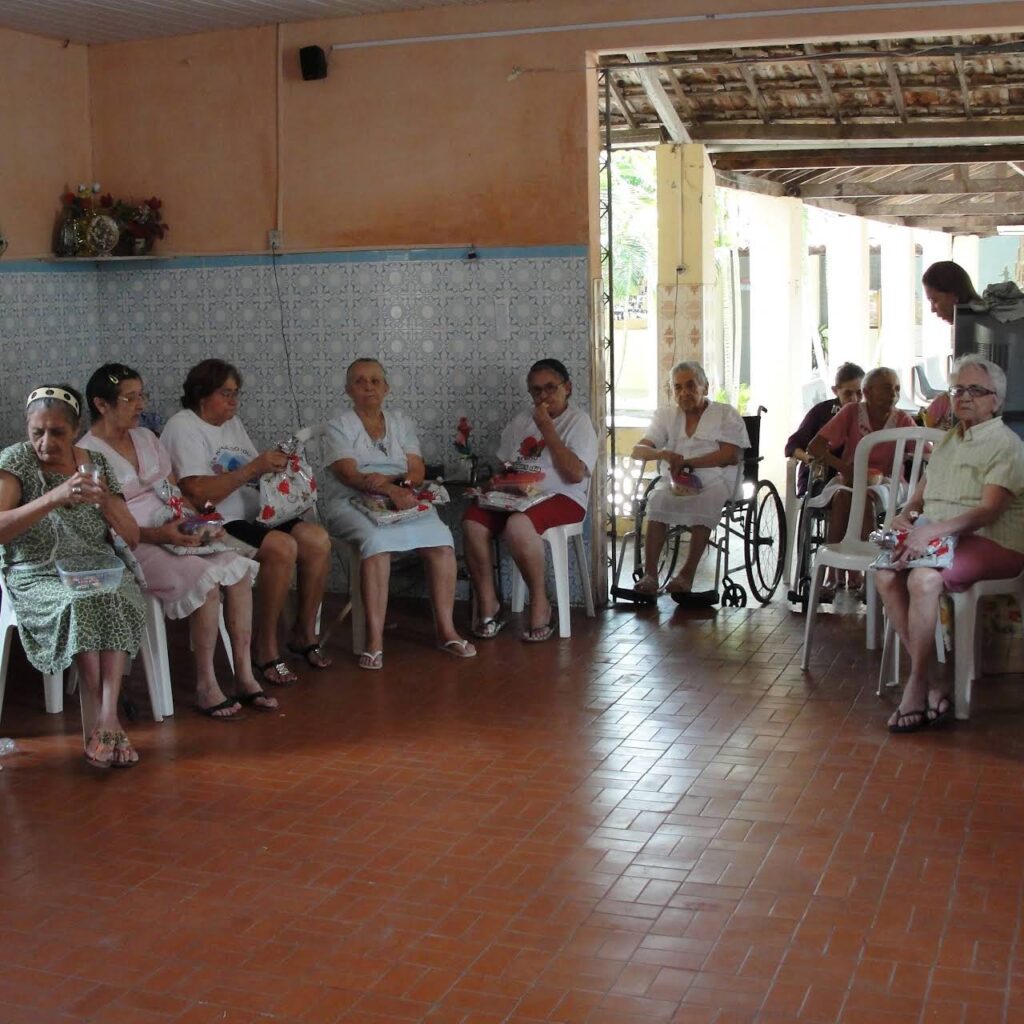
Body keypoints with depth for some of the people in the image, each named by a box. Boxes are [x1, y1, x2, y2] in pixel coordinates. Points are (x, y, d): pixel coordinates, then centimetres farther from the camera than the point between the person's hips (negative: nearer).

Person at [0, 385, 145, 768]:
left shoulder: (96, 464, 8)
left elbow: (132, 539, 10)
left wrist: (104, 500, -10)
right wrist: (55, 497, -28)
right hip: (38, 576, -3)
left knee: (117, 599, -32)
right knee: (82, 603, -35)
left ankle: (106, 720, -35)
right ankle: (109, 721, -27)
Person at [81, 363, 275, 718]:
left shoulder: (146, 438, 15)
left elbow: (175, 490, 19)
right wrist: (157, 534, -24)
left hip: (173, 535, 7)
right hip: (131, 547, -7)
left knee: (237, 566, -17)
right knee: (205, 578, -29)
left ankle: (245, 676, -14)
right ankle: (206, 687, -19)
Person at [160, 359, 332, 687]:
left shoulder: (232, 423, 19)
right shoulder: (183, 427, -8)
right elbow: (198, 493, -21)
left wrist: (274, 466, -3)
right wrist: (253, 468, -22)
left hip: (252, 515, 9)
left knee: (318, 539, -13)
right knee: (282, 547, -31)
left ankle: (304, 634, 2)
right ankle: (266, 649, -18)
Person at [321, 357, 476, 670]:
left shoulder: (401, 422, 16)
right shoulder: (339, 426, 3)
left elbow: (417, 471, 5)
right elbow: (350, 474, -12)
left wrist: (388, 481, -17)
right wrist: (392, 490, -28)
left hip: (403, 500, 4)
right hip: (353, 503, -4)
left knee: (441, 542, -23)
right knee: (377, 542, -36)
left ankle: (445, 629, -12)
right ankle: (374, 641, -33)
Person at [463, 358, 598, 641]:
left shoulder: (578, 421, 2)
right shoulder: (521, 421, 20)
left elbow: (575, 474, -12)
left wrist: (547, 430, -11)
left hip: (561, 498, -5)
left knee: (517, 525, -37)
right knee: (472, 521, -24)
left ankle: (540, 604, -19)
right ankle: (487, 607, -18)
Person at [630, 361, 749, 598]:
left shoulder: (726, 414, 9)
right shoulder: (665, 416, 19)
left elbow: (731, 455, -6)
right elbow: (637, 450, 7)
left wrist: (687, 462, -16)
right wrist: (663, 454, -17)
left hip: (713, 482, -2)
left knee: (704, 503, -37)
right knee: (659, 499, -32)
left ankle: (687, 575, -35)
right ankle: (649, 574, -34)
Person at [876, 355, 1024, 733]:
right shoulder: (948, 441, 22)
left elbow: (989, 510, -17)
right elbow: (921, 494, 23)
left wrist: (934, 529, -30)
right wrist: (905, 516, -2)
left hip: (989, 543, -7)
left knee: (923, 578, -34)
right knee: (886, 574, -21)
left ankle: (917, 687, -24)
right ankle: (930, 686, -22)